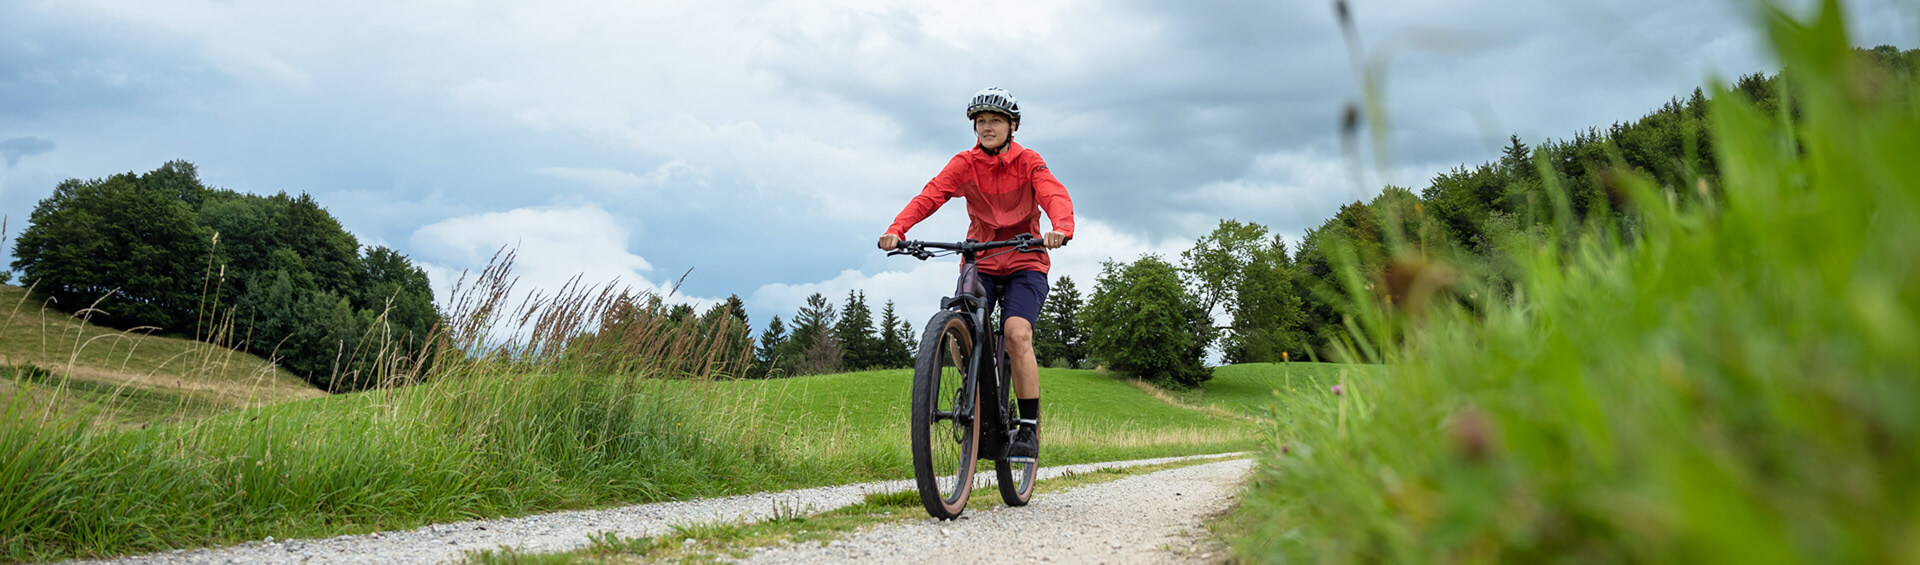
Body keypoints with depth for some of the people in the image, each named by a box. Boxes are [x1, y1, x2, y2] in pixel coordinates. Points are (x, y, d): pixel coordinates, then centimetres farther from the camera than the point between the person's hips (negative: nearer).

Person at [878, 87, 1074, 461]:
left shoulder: (1028, 162, -5)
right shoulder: (964, 164, -2)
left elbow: (1055, 196, -23)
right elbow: (929, 196, -17)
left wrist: (1061, 229, -47)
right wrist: (896, 230, -36)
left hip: (1025, 264, -2)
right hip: (979, 263, 2)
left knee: (1017, 334, -24)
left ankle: (1029, 428, -14)